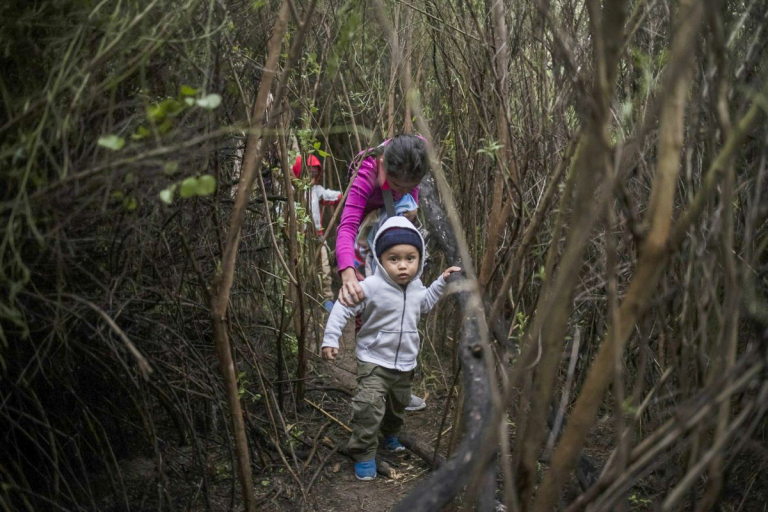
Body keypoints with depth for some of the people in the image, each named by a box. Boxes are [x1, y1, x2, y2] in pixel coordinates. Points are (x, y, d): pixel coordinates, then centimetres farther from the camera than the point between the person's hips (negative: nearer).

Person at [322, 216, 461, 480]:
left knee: (398, 405, 23)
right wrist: (330, 339, -22)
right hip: (374, 362, -6)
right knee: (369, 408, -18)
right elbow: (343, 307, -18)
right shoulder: (371, 287, -24)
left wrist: (442, 281, 16)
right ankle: (363, 453, -1)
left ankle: (390, 435, 50)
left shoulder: (416, 287, -2)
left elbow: (425, 303, 22)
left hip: (405, 364, 6)